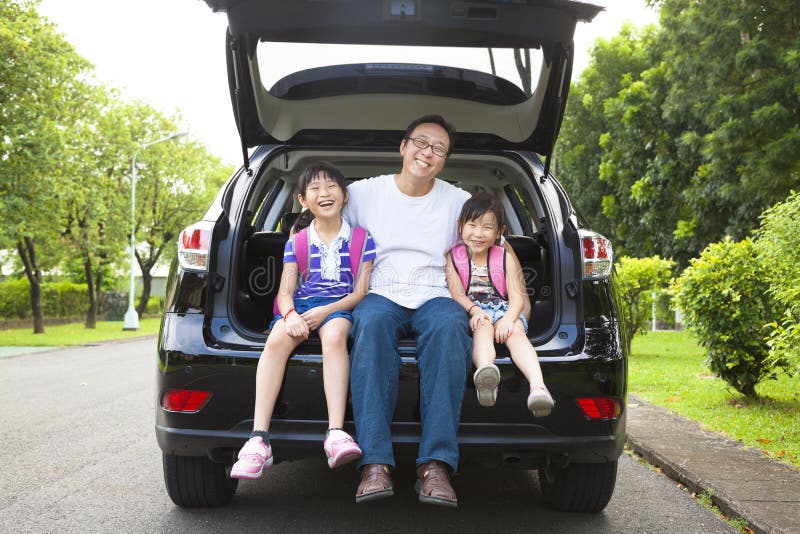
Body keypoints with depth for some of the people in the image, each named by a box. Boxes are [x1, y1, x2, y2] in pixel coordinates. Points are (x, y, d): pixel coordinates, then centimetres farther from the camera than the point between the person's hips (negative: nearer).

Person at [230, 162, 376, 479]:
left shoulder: (361, 240, 11)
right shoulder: (296, 243, 16)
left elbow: (362, 290, 3)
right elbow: (285, 291, 6)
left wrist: (326, 311, -14)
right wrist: (290, 315, -19)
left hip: (340, 305, -2)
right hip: (300, 305, 2)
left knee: (334, 336, -38)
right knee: (276, 341, -32)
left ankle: (336, 435, -48)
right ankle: (258, 439, -39)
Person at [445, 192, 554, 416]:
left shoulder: (506, 258, 6)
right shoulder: (452, 258, 5)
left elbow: (517, 296, -2)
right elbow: (456, 293, -5)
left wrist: (508, 318, -23)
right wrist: (475, 310, -25)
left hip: (503, 310, 1)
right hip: (470, 313, -1)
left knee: (516, 331, -31)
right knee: (484, 327, -35)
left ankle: (538, 385, -54)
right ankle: (486, 374, -68)